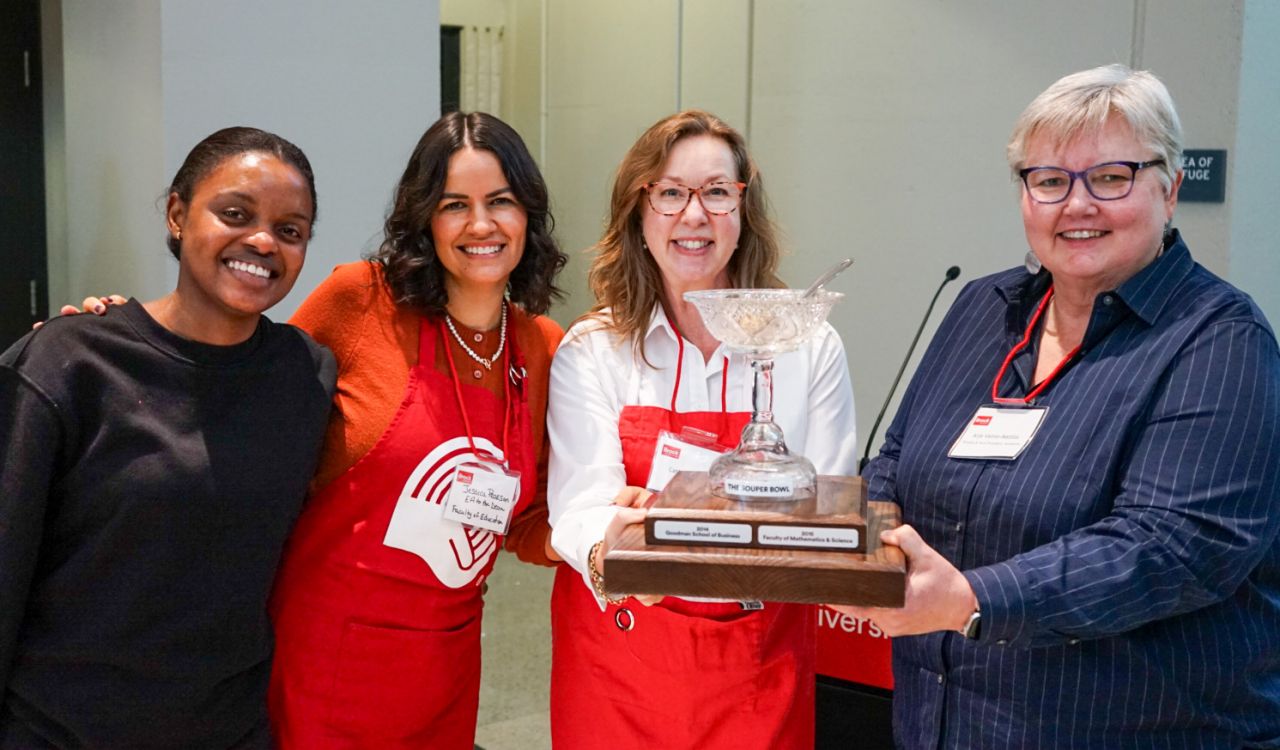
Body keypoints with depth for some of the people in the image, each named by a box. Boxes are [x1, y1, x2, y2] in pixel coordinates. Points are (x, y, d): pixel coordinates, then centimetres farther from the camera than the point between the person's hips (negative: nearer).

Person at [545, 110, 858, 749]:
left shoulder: (811, 348, -2)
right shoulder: (589, 352, -4)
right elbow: (580, 504, -14)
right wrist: (607, 550, -37)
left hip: (760, 657, 1)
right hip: (619, 649, 0)